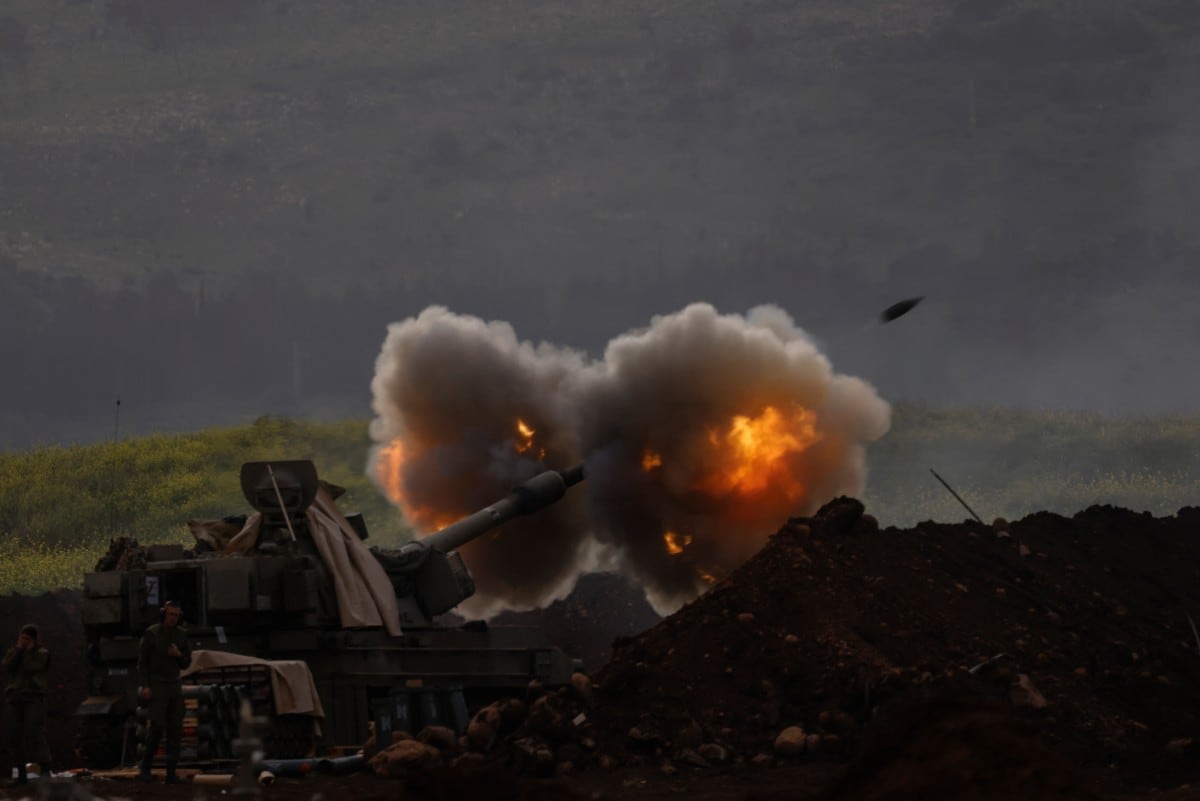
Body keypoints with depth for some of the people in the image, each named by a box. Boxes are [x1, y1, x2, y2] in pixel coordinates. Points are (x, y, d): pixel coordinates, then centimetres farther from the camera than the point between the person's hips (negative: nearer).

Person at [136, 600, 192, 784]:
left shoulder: (181, 634, 7)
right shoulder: (151, 634, -7)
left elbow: (186, 663, 11)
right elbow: (142, 661, -6)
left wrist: (179, 655, -13)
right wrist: (144, 686, -17)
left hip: (174, 686, 5)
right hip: (156, 685, -5)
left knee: (175, 729, -2)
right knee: (157, 726, -17)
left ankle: (171, 773, -1)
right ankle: (145, 767, -1)